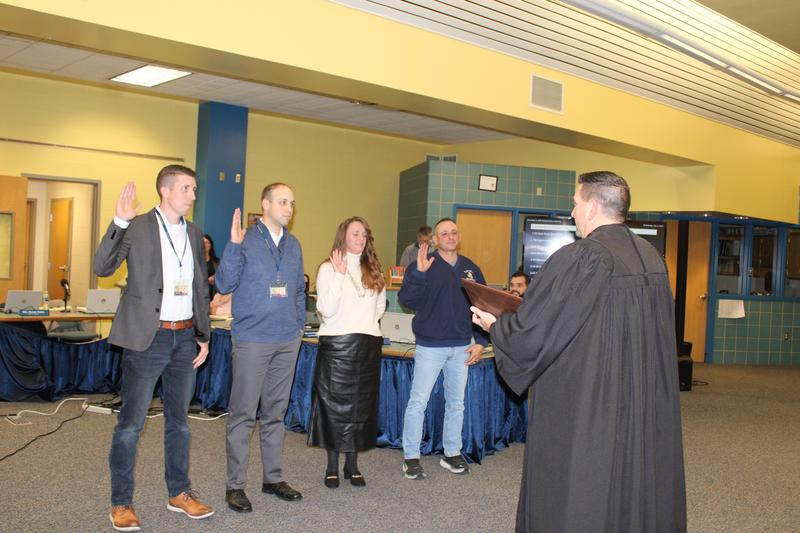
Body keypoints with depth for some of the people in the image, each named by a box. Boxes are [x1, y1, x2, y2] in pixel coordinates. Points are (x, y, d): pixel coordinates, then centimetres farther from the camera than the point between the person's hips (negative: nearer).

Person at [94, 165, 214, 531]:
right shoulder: (137, 227, -5)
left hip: (185, 337, 5)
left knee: (179, 421, 15)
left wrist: (204, 336, 13)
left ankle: (180, 493, 27)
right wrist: (119, 222, -25)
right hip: (147, 337, -5)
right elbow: (102, 268, -15)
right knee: (130, 424, 2)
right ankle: (121, 503, 16)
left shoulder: (194, 234, 11)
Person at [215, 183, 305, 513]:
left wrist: (299, 325, 12)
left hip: (287, 341, 5)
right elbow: (224, 285, -12)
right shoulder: (245, 240, -6)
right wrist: (233, 246, -23)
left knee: (275, 412, 14)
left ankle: (273, 477, 25)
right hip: (252, 340, -5)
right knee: (243, 414, 0)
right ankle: (235, 485, 10)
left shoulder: (293, 245, 11)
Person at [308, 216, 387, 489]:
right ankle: (332, 465, 13)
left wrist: (365, 322, 6)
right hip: (337, 344, -4)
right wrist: (339, 275, -16)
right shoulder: (328, 268, -3)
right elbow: (326, 310, -13)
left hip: (369, 343, 5)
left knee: (362, 404, 8)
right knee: (334, 403, 1)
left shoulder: (373, 270, 12)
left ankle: (352, 464, 20)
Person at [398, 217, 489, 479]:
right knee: (418, 402, -3)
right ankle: (411, 457, 8)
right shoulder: (422, 265, -4)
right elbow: (407, 300, -14)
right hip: (430, 346, -4)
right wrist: (419, 273, -28)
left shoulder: (471, 269, 9)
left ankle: (452, 453, 26)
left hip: (462, 347, 5)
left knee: (456, 402, 13)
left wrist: (481, 342, 4)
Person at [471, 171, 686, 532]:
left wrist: (494, 325, 6)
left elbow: (532, 332, -16)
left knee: (580, 501, 7)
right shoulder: (652, 259, 3)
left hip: (585, 411, -7)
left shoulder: (578, 260, -18)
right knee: (641, 488, 18)